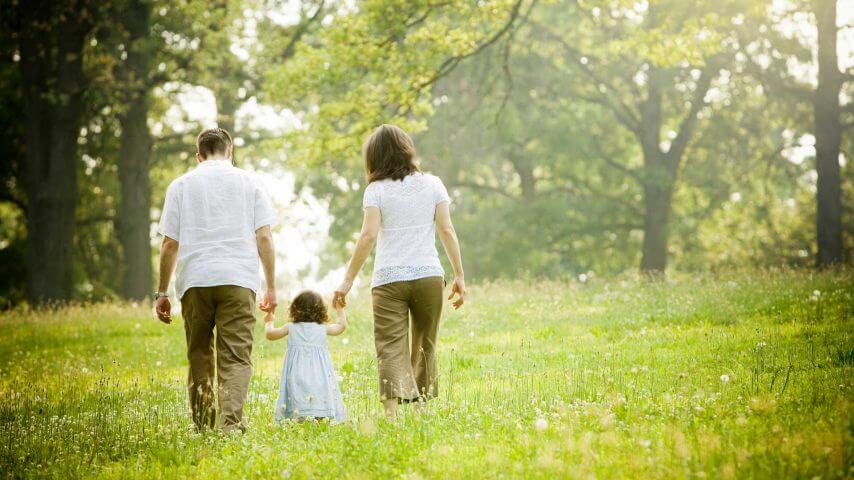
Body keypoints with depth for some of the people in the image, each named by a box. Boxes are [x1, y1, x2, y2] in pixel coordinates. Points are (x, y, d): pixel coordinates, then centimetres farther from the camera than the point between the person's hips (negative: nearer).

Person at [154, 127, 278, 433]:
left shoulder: (181, 185, 11)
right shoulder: (249, 183, 10)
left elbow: (169, 244, 6)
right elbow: (264, 238, 3)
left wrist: (162, 292, 11)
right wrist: (271, 287, 7)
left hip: (195, 281, 1)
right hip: (238, 280, -1)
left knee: (199, 356, 13)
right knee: (236, 357, -5)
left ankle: (203, 425, 16)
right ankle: (231, 422, -22)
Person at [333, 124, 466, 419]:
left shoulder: (376, 189, 1)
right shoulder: (432, 184, 8)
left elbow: (368, 235, -8)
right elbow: (446, 231, 2)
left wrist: (348, 280, -6)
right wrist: (459, 275, 6)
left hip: (388, 279, -2)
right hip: (428, 275, 2)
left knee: (391, 349, -6)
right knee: (424, 348, 16)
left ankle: (391, 411, -24)